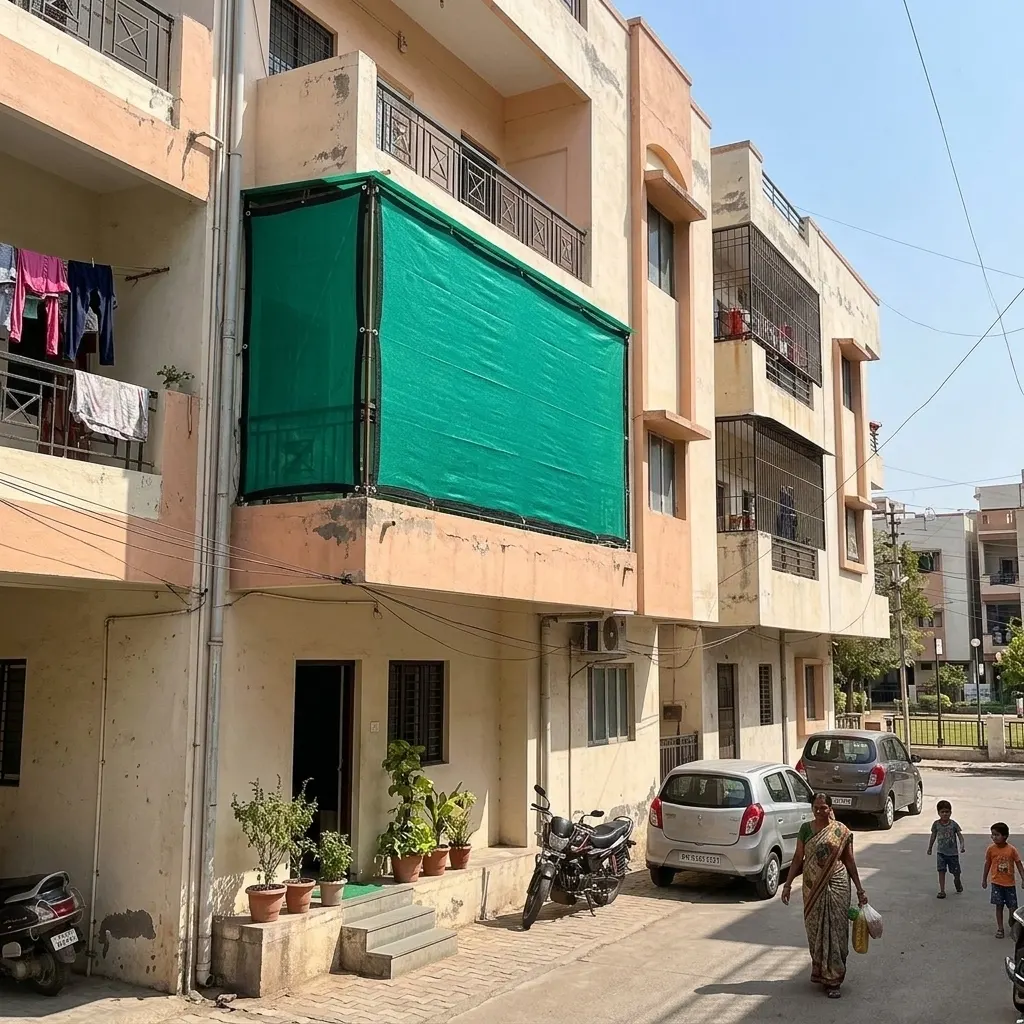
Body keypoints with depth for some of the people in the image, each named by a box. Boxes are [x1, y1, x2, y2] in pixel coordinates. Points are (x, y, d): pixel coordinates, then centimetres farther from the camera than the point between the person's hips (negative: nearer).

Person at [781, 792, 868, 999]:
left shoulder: (841, 831, -3)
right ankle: (819, 972, 25)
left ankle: (833, 980, 4)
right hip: (812, 888, 2)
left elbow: (849, 861, 3)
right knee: (815, 930, 8)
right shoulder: (806, 829, 2)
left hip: (836, 886, -2)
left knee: (835, 931, -2)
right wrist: (788, 884, 0)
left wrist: (860, 890, 3)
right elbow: (798, 858, 5)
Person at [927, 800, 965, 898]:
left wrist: (962, 846, -26)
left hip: (953, 852, -1)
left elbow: (960, 835, -9)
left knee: (956, 872, 10)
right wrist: (930, 848, 15)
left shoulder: (953, 824, -9)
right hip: (941, 852, 1)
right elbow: (933, 836, 8)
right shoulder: (936, 824, -4)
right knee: (941, 871, -6)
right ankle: (942, 891, 1)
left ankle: (957, 882, 44)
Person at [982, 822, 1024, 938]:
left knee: (1013, 907, 5)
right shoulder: (991, 849, -8)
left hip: (1010, 883, 0)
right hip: (996, 883, 0)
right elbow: (987, 865, 4)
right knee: (999, 906, 3)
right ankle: (1000, 929, 14)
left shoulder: (1012, 850, -12)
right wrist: (984, 880, 10)